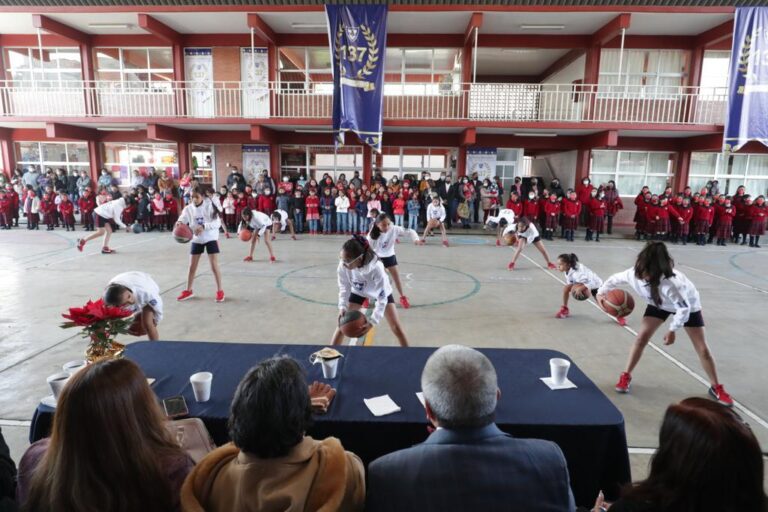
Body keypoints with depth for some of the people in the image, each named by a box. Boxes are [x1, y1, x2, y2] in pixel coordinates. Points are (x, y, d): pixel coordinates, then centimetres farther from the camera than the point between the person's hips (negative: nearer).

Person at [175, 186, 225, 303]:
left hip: (211, 238, -4)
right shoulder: (188, 208, -5)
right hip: (196, 240, 4)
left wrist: (204, 226, -34)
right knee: (192, 266, 10)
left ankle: (220, 291, 7)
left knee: (214, 265, -6)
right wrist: (179, 222, -41)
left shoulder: (209, 205, -14)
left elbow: (218, 222, -20)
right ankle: (188, 290, 26)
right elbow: (183, 218, -17)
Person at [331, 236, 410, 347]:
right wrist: (342, 307, -29)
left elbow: (382, 299, -34)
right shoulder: (343, 265, -35)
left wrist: (372, 322, -40)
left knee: (396, 327, -3)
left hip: (381, 293, -2)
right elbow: (344, 286, -16)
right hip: (358, 292, 3)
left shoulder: (377, 268, -44)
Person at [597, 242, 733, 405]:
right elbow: (615, 279, -10)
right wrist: (601, 292, -16)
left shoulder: (669, 283, -46)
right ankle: (626, 376, 10)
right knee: (641, 338, -5)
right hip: (659, 303, 3)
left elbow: (684, 307, -32)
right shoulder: (634, 274, -33)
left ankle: (717, 388, 23)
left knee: (702, 349, 2)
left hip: (688, 305, -3)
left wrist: (672, 329, -25)